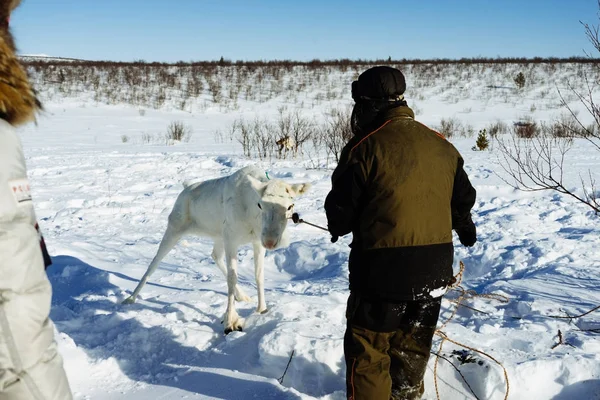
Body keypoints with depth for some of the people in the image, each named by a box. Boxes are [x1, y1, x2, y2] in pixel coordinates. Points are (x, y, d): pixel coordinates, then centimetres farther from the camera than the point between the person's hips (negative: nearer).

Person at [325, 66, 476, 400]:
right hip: (434, 266, 7)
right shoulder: (441, 146, 6)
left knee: (368, 348, 8)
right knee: (412, 346, 22)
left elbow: (340, 210, -10)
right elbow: (463, 199, 16)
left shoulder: (364, 147, -15)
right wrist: (465, 230, 37)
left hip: (383, 267, -6)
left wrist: (339, 229, 14)